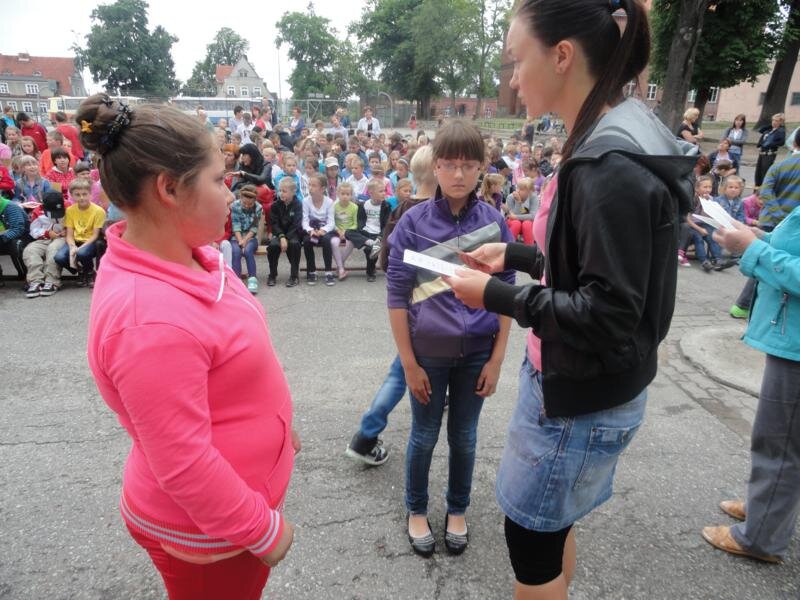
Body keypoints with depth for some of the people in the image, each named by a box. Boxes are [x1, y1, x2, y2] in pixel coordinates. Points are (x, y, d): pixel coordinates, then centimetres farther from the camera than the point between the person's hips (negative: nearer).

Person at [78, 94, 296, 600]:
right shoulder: (150, 318, -35)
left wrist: (276, 423, 16)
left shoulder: (182, 255, -5)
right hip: (209, 532, -8)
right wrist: (263, 530, -16)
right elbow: (181, 464, -28)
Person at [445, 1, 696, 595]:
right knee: (552, 524, 25)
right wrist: (512, 253, 9)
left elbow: (608, 316, -26)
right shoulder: (610, 144, 5)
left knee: (531, 534, 12)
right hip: (574, 384, 9)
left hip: (584, 397, -9)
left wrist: (497, 295, -19)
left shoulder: (613, 167, -25)